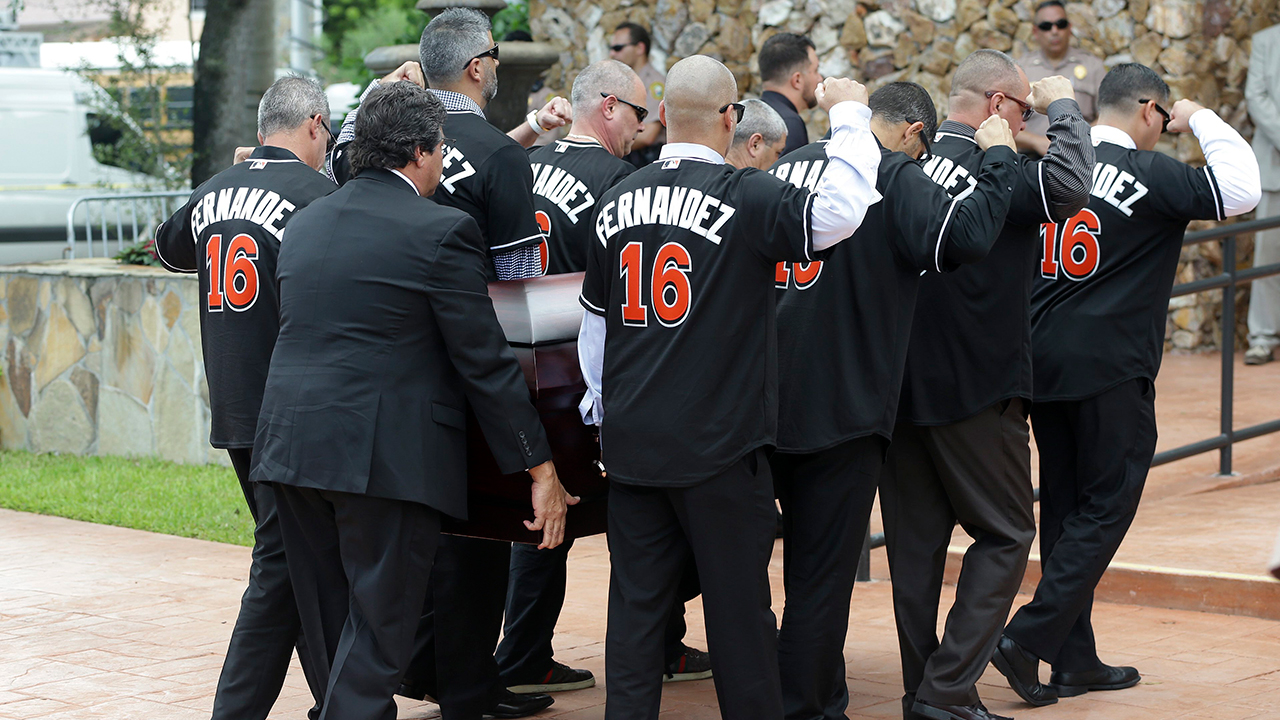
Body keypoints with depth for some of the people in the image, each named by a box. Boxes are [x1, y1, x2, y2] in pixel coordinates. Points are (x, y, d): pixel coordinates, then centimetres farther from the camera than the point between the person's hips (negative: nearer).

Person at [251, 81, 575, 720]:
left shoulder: (305, 223, 13)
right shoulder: (441, 231, -9)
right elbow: (486, 361, -9)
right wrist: (539, 468, -4)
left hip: (291, 447, 7)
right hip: (387, 457, -7)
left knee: (329, 629, 15)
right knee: (376, 638, -1)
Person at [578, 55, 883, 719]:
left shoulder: (617, 201, 6)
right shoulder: (747, 197, -12)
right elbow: (839, 213, -23)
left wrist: (599, 399, 28)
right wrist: (849, 116, -9)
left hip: (631, 438, 5)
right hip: (719, 441, -5)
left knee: (636, 605, 9)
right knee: (738, 608, 6)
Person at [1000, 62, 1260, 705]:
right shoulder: (1146, 172, -10)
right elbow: (1241, 189, -16)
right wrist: (1202, 120, -3)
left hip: (1042, 362, 7)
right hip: (1109, 369, -7)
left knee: (1065, 507, 12)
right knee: (1105, 507, 1)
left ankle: (1075, 659, 15)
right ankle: (1031, 636, -9)